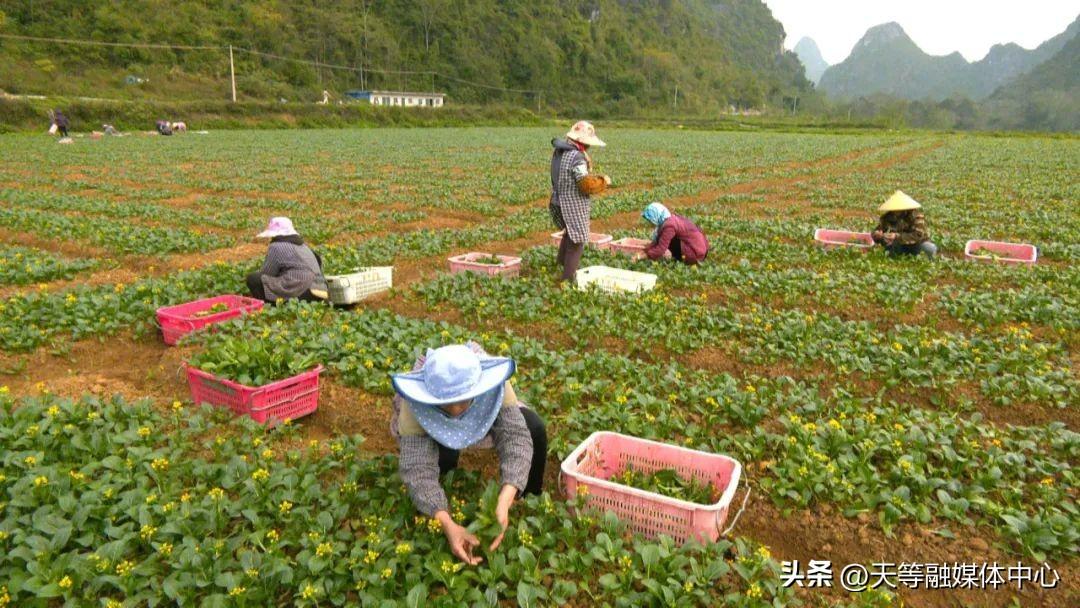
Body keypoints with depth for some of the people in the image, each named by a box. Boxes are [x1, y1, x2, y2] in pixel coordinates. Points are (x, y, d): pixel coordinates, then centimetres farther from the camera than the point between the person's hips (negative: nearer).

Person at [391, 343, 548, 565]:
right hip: (431, 428, -1)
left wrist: (504, 505, -54)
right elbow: (417, 469, -43)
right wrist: (448, 525, -56)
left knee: (534, 428, -24)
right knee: (442, 453, -34)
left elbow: (516, 437, -41)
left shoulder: (492, 382, -39)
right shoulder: (415, 405, -40)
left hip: (481, 417, 1)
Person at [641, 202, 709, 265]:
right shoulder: (671, 218, 6)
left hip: (695, 254, -9)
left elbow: (660, 250, -22)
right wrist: (645, 250, 6)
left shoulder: (669, 226, -22)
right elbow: (657, 242, 12)